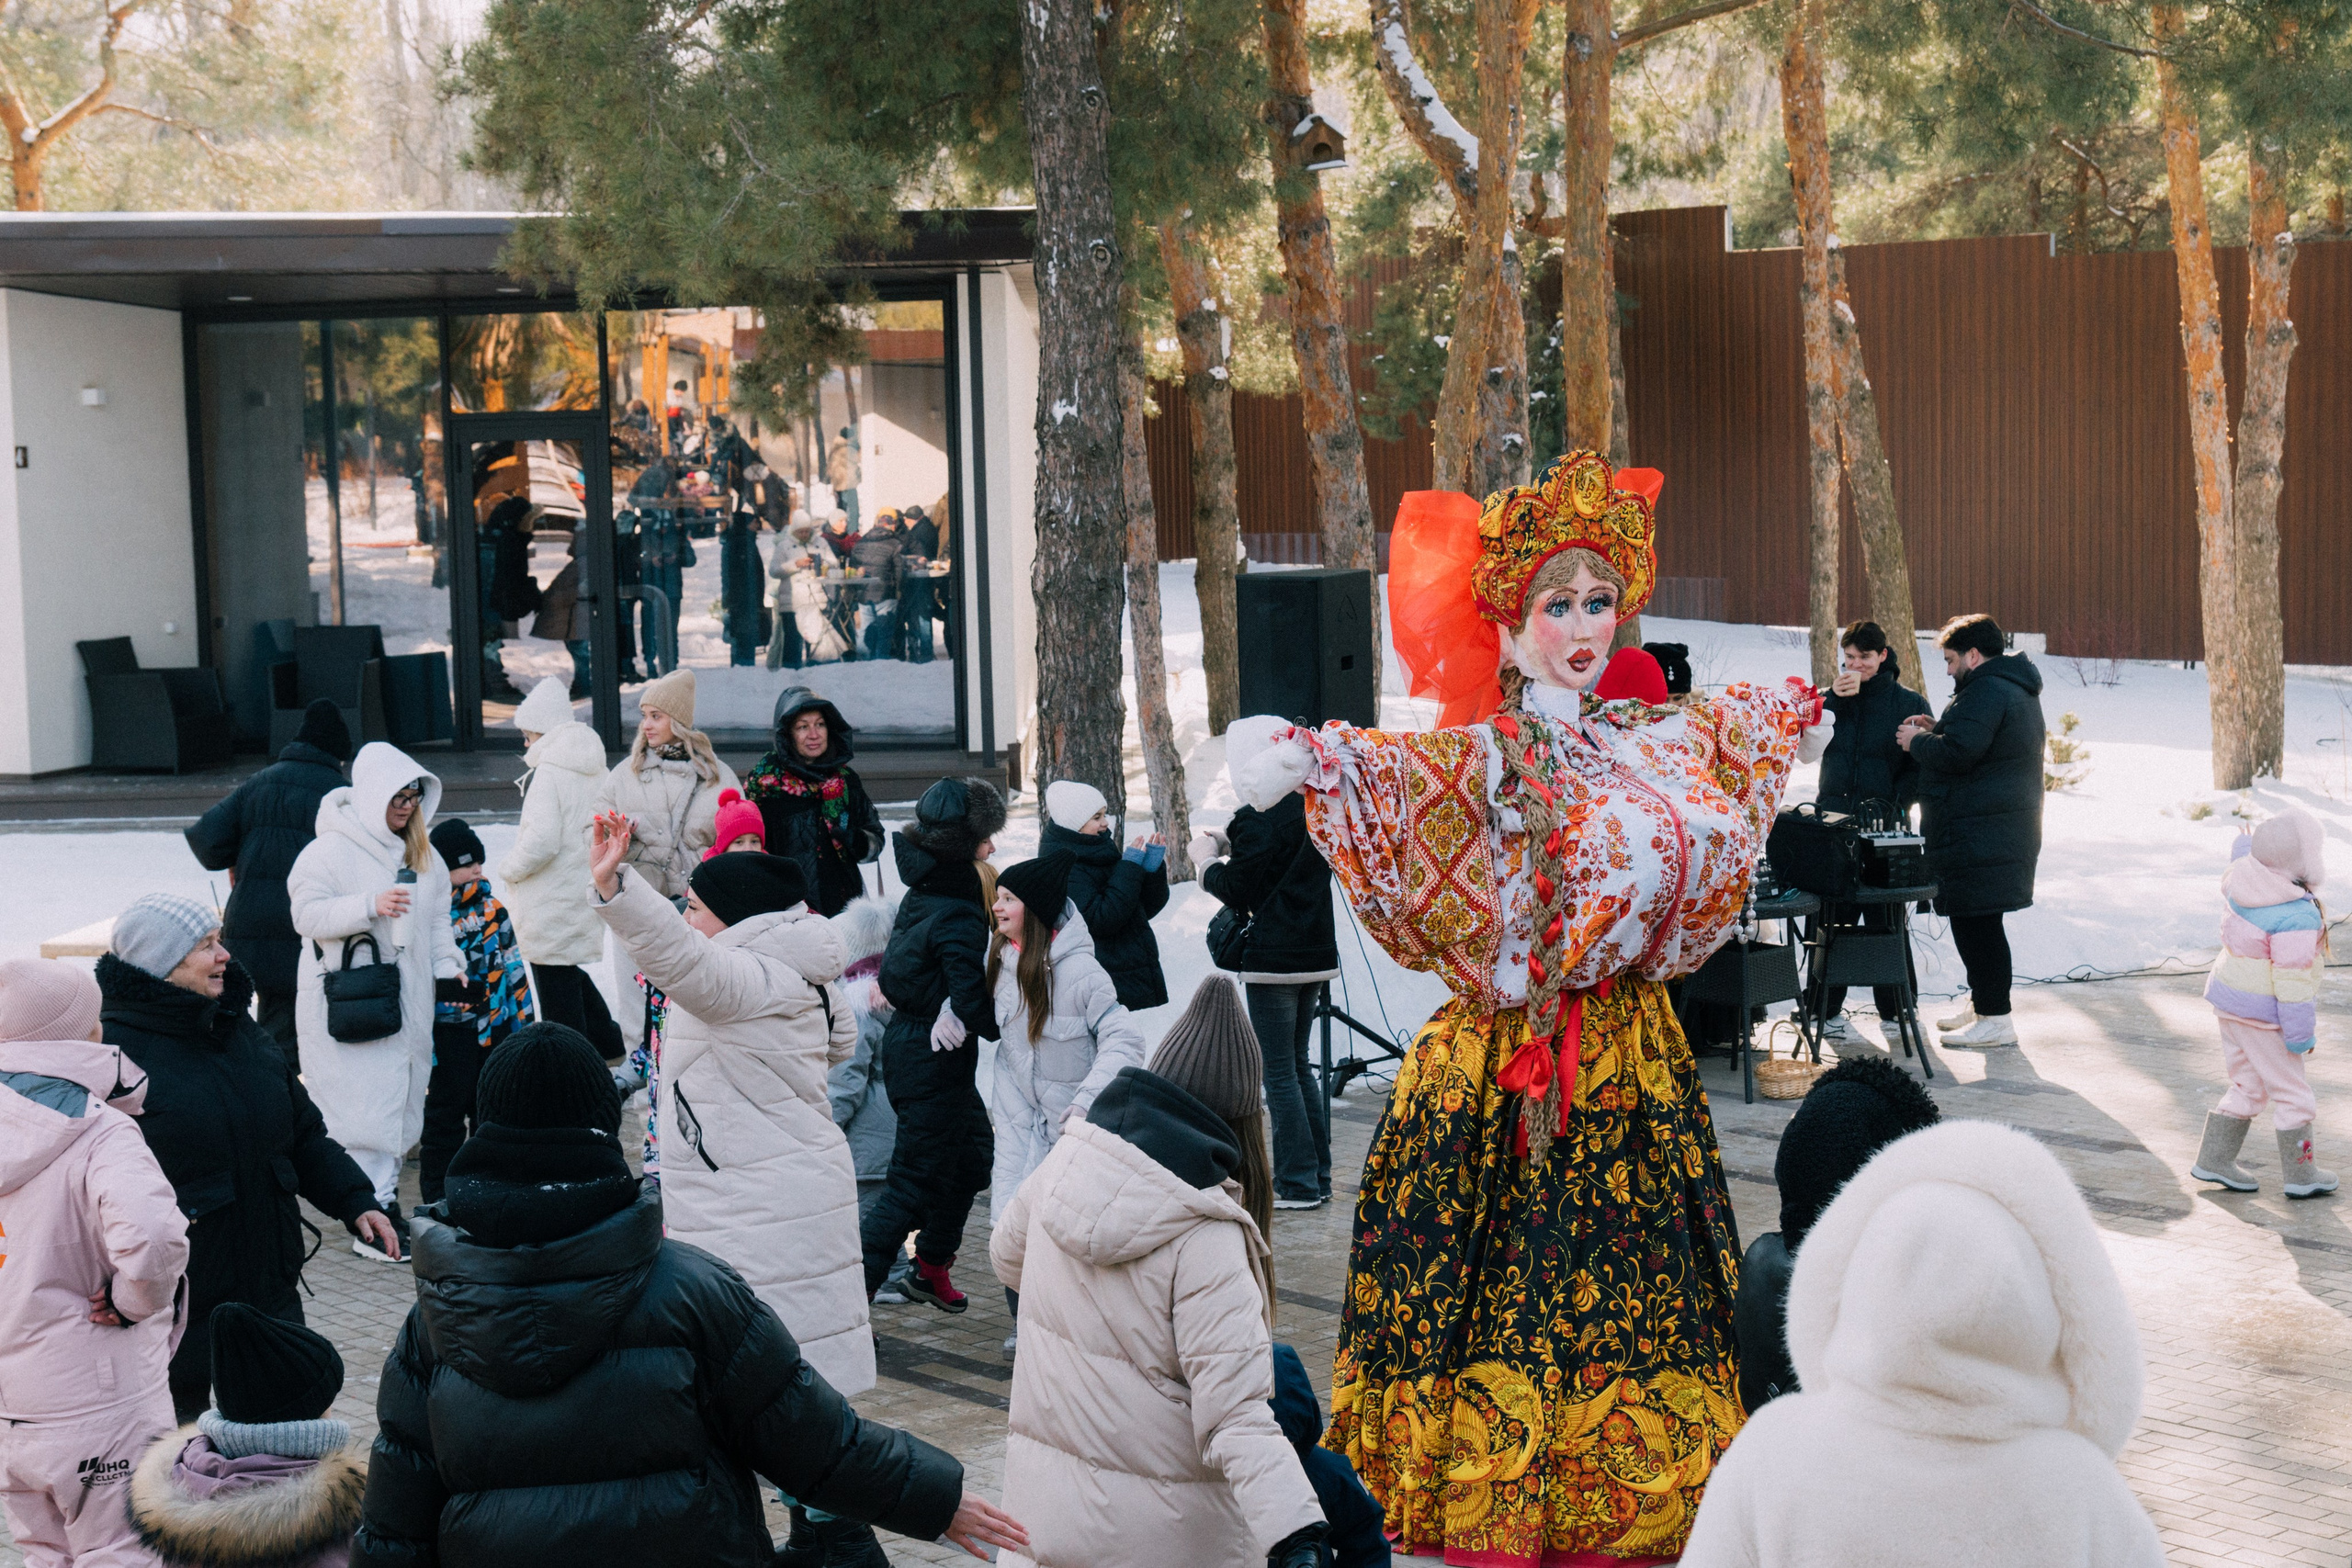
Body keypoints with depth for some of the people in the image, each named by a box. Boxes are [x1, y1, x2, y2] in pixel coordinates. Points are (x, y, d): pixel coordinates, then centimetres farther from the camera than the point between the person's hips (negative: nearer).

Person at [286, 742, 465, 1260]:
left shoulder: (423, 854, 14)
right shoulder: (331, 850, -9)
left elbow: (438, 917, 22)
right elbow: (307, 914, -15)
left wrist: (448, 966, 11)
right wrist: (370, 907, -25)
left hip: (408, 999, 7)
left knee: (401, 1102, 8)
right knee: (366, 1106, -11)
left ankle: (386, 1195, 18)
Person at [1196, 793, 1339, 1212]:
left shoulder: (1259, 818, -17)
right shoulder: (1311, 807, 7)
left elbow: (1236, 891, -12)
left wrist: (1205, 859, 6)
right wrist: (1228, 841, 12)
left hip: (1273, 958, -8)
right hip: (1316, 954, 8)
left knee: (1278, 1071, -1)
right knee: (1300, 1064, 17)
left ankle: (1297, 1184, 2)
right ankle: (1317, 1177, 20)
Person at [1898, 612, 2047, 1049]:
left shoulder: (1986, 692, -17)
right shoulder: (2016, 688, 19)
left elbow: (1958, 752, -25)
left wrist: (1917, 741, -7)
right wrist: (1935, 730, 13)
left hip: (1979, 831, -11)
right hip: (2003, 827, 11)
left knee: (1975, 920, -8)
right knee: (1976, 920, 18)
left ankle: (1995, 1019, -6)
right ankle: (1982, 1005, 27)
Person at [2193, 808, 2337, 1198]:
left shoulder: (2242, 881, -5)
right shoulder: (2296, 917, -28)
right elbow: (2293, 978, -25)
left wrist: (2245, 848, 45)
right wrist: (2300, 1034, -16)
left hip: (2229, 1001, 8)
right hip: (2263, 1014, -8)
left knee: (2248, 1087, 20)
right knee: (2292, 1092, 8)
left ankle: (2214, 1159, 23)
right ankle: (2299, 1174, 19)